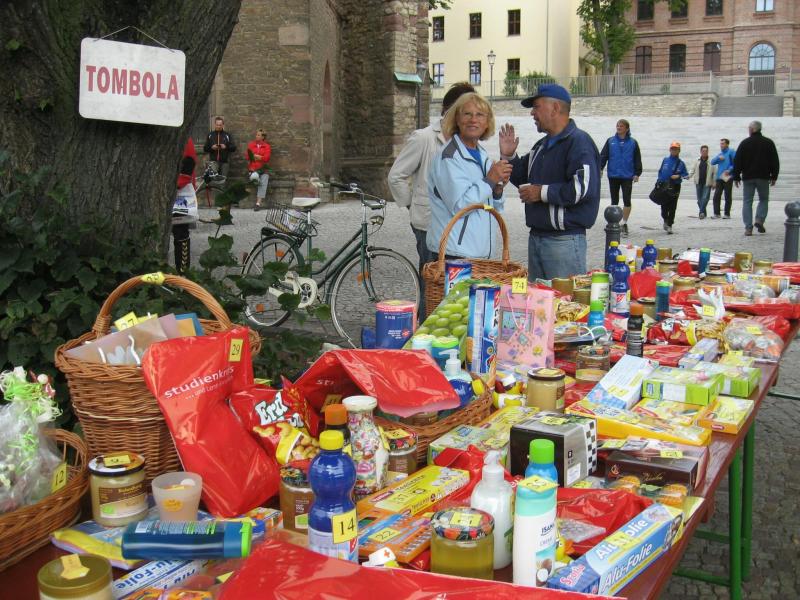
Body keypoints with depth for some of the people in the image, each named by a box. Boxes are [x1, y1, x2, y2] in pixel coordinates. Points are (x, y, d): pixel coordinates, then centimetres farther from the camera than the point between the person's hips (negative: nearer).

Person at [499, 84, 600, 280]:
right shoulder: (542, 146, 18)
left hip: (564, 240, -9)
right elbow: (523, 179, 28)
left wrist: (542, 193, -16)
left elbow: (583, 188, -24)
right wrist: (508, 156, 11)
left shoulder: (578, 142, -12)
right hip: (536, 237, 9)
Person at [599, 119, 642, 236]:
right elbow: (603, 155, 2)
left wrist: (637, 173, -1)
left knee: (627, 200, -4)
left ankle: (624, 223, 6)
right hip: (613, 176, 1)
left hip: (627, 176, -1)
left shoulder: (633, 143, 4)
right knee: (614, 200, 9)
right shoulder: (610, 141, 5)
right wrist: (600, 168, -11)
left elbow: (637, 159, 5)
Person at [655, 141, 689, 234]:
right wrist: (659, 182, 10)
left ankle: (669, 225, 3)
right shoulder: (665, 160, 7)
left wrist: (679, 176, -14)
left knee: (672, 207, -3)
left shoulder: (681, 163, 2)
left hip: (675, 187, -2)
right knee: (664, 206, 4)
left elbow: (686, 175, 4)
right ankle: (665, 220, 31)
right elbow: (660, 171, 16)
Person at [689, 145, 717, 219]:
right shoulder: (697, 161, 11)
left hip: (707, 183, -3)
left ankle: (701, 212, -20)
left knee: (705, 198, -15)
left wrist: (714, 183, 0)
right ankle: (703, 213, 17)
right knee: (699, 199, 6)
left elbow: (714, 173, 4)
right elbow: (693, 170, 14)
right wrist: (688, 176, -5)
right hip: (698, 183, 4)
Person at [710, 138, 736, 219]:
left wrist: (730, 170, -20)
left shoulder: (731, 152, -1)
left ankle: (727, 214, 5)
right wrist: (718, 158, -6)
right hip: (719, 178, 6)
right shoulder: (720, 154, 20)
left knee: (728, 197, 0)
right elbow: (712, 162, 12)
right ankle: (716, 213, 4)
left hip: (728, 178, -6)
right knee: (716, 196, 0)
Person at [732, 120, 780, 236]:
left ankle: (748, 228, -4)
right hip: (763, 177, 1)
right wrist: (774, 176, 10)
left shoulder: (744, 143, 0)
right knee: (763, 200, 15)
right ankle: (759, 219, -7)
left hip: (748, 177, 0)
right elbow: (775, 161, 5)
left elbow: (737, 161, 0)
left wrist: (736, 177, 6)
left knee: (747, 202, 3)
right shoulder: (769, 143, 3)